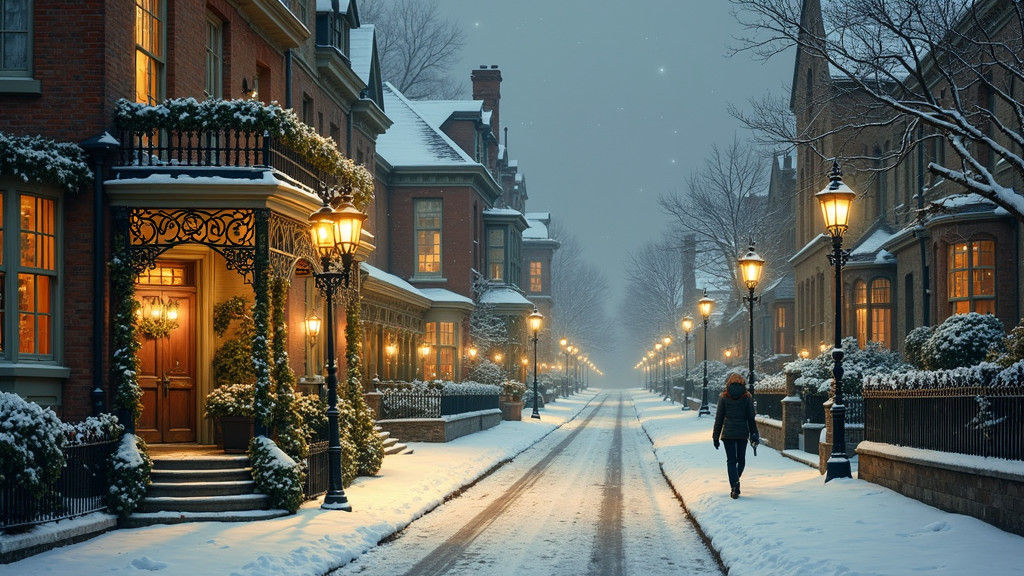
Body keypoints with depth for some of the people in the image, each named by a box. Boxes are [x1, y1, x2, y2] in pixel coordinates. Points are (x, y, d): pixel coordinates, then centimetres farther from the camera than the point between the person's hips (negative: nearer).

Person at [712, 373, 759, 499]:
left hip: (728, 433, 0)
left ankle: (734, 486, -11)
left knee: (731, 460, 1)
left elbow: (719, 418, 2)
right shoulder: (747, 397, 1)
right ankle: (736, 481, 16)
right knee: (741, 460, 16)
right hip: (743, 433, 0)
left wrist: (716, 436, 7)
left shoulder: (724, 397, 0)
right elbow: (751, 418, 2)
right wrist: (754, 435, 8)